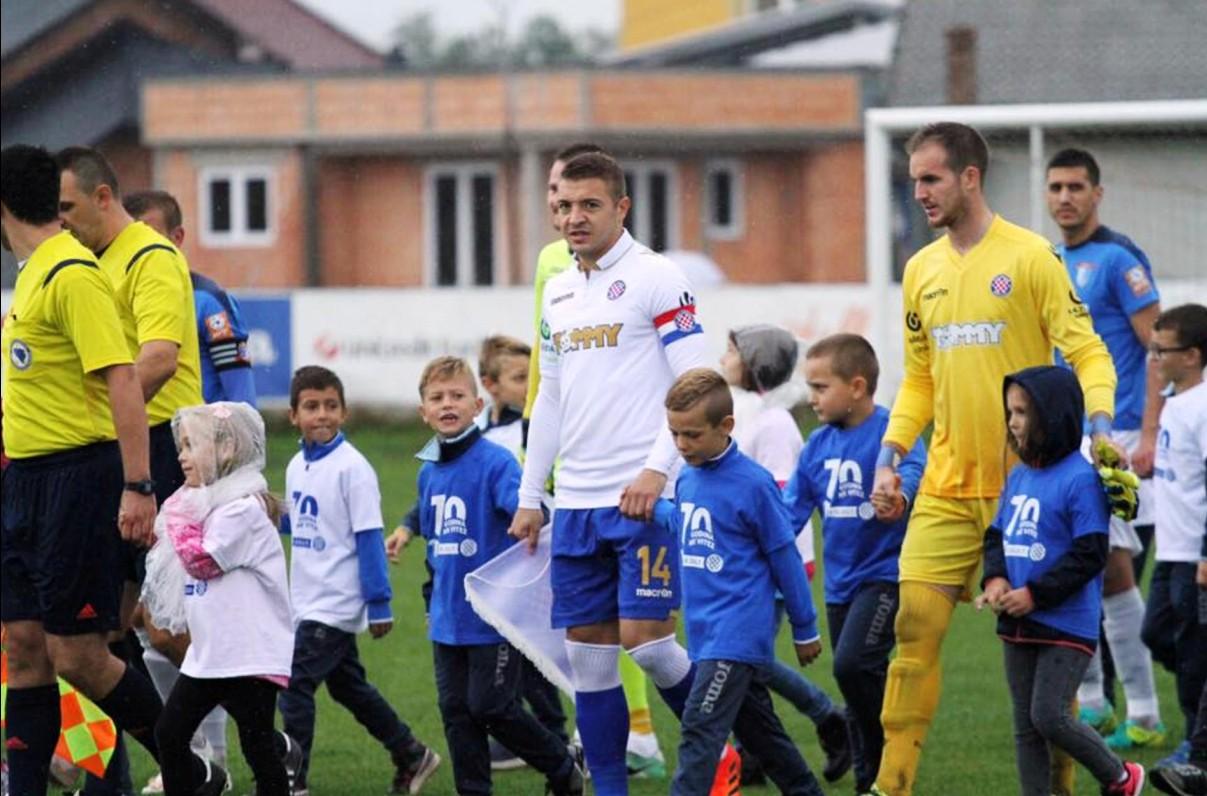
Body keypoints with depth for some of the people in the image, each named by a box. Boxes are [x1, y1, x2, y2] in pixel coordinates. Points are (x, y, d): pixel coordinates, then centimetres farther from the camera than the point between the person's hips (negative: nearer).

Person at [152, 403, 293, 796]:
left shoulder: (244, 509, -16)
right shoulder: (208, 502, 13)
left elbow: (201, 561, -18)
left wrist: (178, 517, -8)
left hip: (250, 656, -10)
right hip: (207, 655, 10)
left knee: (258, 747, -3)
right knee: (170, 733, 8)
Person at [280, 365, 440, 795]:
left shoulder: (351, 468, -14)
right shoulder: (297, 466, 8)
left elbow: (368, 538, -15)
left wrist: (379, 605, -15)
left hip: (336, 605, -8)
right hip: (309, 599, 8)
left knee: (296, 684, -12)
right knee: (348, 687, 17)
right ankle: (411, 756, 30)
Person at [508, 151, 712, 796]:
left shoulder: (656, 278, -6)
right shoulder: (558, 292, 15)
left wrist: (656, 468, -19)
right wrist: (530, 496, 18)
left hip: (643, 496, -7)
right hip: (576, 501, 7)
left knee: (644, 635, -12)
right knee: (587, 651, 4)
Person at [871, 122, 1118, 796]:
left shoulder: (1030, 257, -7)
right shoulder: (922, 270, 11)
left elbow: (1088, 355, -8)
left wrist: (1099, 430, -24)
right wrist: (890, 456, 8)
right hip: (947, 487, 5)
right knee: (916, 622, -4)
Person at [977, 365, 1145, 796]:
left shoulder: (1080, 480, -15)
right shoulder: (1018, 477, 9)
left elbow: (1090, 554, -18)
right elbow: (996, 535, 16)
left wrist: (1035, 594, -20)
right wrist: (994, 579, -5)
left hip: (1067, 626, -8)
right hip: (1018, 625, 8)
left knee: (1050, 716, -11)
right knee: (1026, 726, 9)